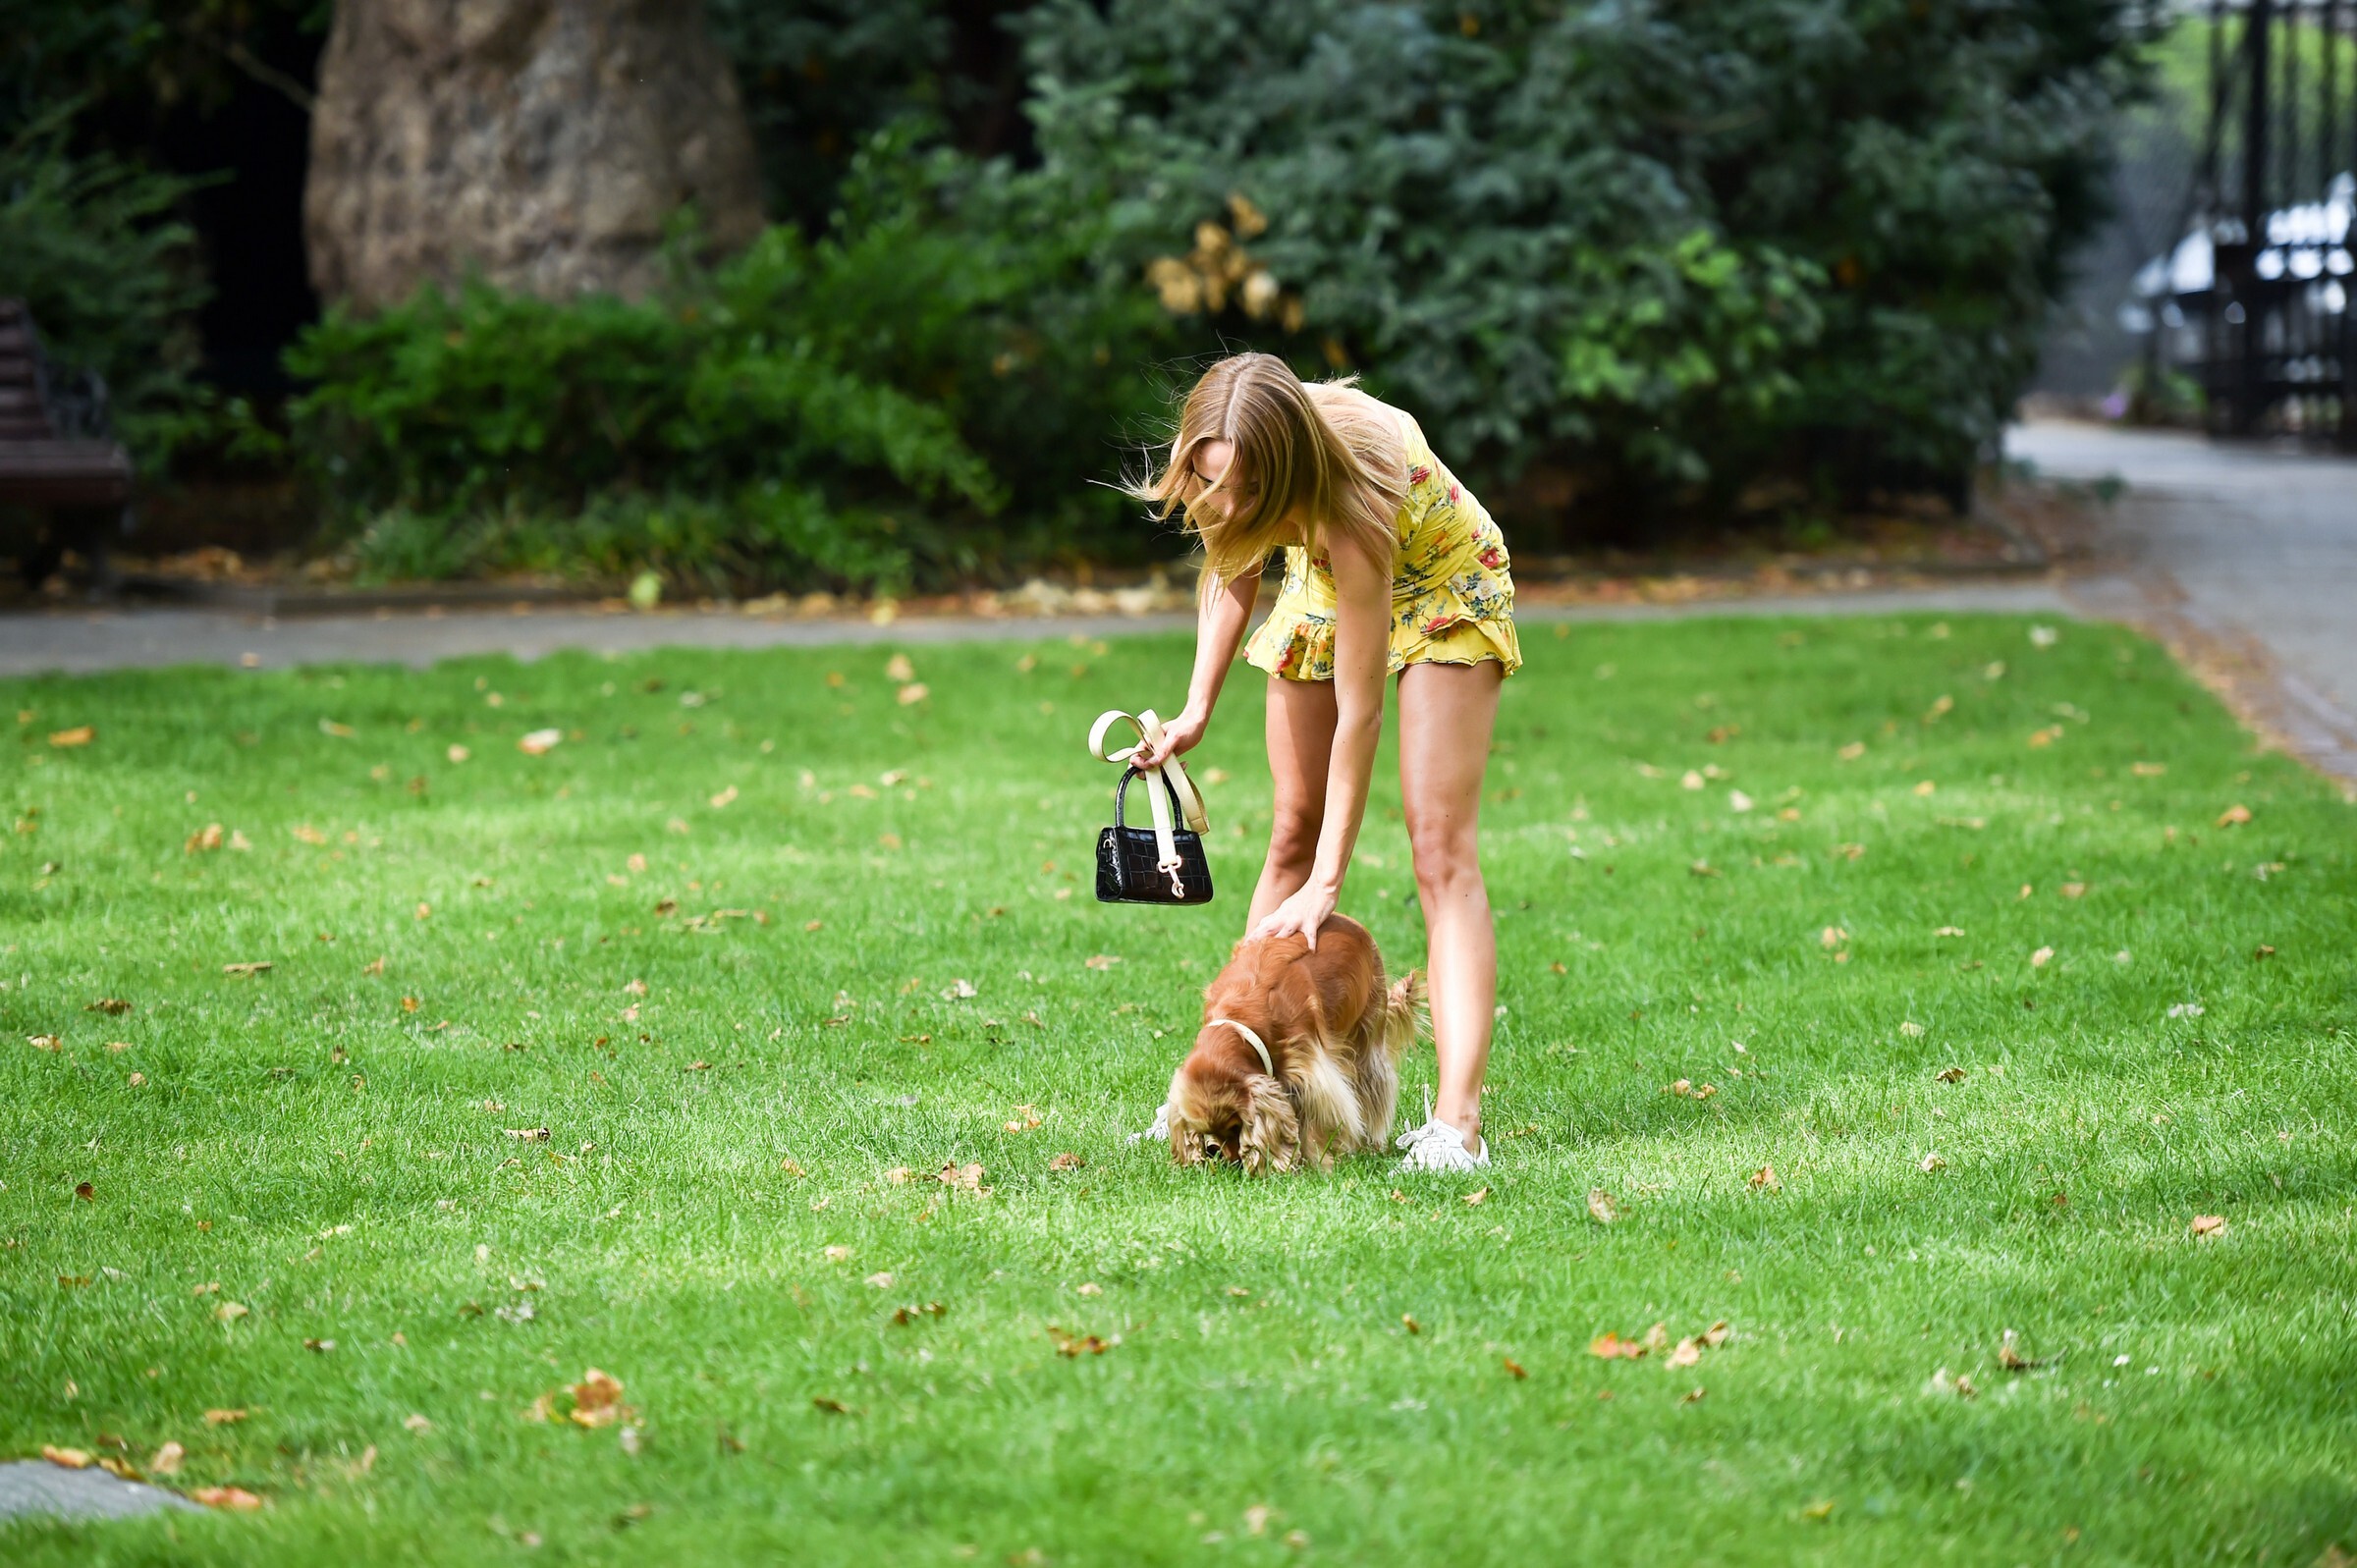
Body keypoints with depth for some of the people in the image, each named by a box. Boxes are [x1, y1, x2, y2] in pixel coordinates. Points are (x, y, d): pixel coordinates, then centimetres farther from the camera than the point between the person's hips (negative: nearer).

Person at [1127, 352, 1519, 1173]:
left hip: (1441, 586, -6)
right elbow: (1234, 568, -2)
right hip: (1324, 584, 6)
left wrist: (1327, 884, -30)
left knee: (1440, 847, -15)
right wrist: (1197, 711, -11)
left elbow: (1359, 712, -34)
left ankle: (1456, 1123, -23)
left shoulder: (1349, 507, -43)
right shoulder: (1227, 459, -27)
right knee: (1291, 834, 5)